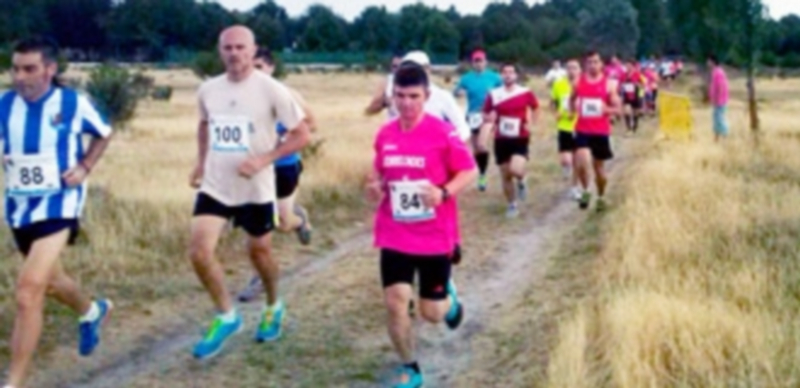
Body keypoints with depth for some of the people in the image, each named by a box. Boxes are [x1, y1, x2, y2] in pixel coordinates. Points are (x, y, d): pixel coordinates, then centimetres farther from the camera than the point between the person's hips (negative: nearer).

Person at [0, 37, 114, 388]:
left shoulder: (74, 103, -10)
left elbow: (103, 134, 8)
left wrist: (84, 167, -6)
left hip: (58, 203, -5)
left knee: (28, 291, -18)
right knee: (49, 281, 23)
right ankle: (92, 312, 57)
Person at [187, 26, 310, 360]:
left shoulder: (272, 91, -14)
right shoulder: (208, 90, 1)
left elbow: (302, 135, -11)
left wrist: (264, 159, -21)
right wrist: (201, 162, 10)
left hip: (256, 189, -3)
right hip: (215, 186, 3)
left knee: (259, 252, 13)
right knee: (199, 251, -11)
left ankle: (273, 308, 42)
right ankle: (226, 316, 10)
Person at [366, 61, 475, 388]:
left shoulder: (443, 132, -13)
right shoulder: (385, 135, 0)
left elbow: (470, 172, -8)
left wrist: (444, 193, -24)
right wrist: (374, 187, -6)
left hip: (435, 237, -3)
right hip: (395, 235, 3)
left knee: (432, 313, 5)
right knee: (395, 303, -7)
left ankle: (449, 298, 45)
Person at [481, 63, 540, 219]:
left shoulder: (526, 93, -4)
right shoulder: (494, 95, -2)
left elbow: (535, 108, 16)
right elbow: (487, 117, 5)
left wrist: (532, 124, 5)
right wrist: (489, 120, -17)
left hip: (520, 139, -2)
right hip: (501, 140, 2)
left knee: (516, 170, -24)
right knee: (506, 175, 6)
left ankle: (521, 181, 13)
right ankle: (512, 205, 25)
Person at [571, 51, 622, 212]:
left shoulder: (609, 84, -2)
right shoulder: (578, 82, 2)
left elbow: (617, 108, -1)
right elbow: (572, 101, 19)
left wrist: (606, 109, -21)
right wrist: (574, 108, -2)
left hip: (601, 132, 0)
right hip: (582, 130, 0)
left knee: (599, 167, 12)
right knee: (582, 163, -21)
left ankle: (601, 197, 33)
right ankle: (586, 191, 3)